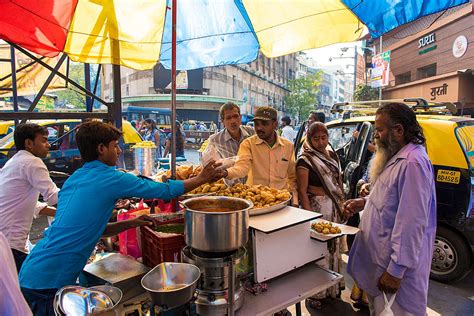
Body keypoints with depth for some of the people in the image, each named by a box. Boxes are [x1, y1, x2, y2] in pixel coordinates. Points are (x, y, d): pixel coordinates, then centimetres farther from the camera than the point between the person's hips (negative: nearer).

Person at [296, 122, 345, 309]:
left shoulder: (332, 155, 9)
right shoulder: (305, 160, -11)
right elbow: (302, 191, -14)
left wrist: (342, 203, 10)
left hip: (335, 208, 7)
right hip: (316, 207, -6)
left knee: (333, 247, 16)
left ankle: (332, 286, 34)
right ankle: (315, 293, 19)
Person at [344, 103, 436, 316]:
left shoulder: (412, 163, -24)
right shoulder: (395, 158, 9)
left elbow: (412, 223, -28)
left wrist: (395, 270, -25)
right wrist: (364, 202, 6)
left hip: (397, 265, -10)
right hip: (379, 258, 10)